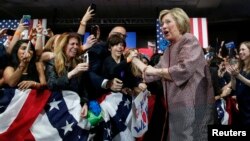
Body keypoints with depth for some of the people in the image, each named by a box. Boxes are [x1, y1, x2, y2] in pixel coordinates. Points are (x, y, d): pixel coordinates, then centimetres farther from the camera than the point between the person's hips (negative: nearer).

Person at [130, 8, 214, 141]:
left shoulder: (189, 40, -7)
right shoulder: (169, 50, 15)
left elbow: (183, 70, -22)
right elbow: (153, 74, 15)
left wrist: (156, 71, -11)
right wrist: (134, 59, 15)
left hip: (191, 105, -8)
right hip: (176, 106, 8)